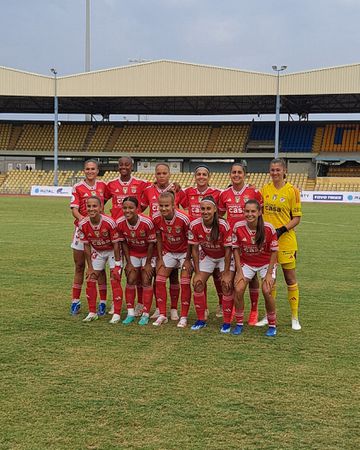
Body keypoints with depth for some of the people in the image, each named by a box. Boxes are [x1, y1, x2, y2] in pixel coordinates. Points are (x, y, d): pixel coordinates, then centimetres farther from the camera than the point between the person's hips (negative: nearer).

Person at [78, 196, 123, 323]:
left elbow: (116, 244, -21)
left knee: (115, 280, -11)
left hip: (112, 251, -4)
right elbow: (86, 246, -8)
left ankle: (116, 314, -3)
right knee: (90, 280, 2)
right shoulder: (83, 224, -19)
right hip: (97, 251, 4)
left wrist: (117, 265, -19)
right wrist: (90, 267, -6)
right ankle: (92, 313, 15)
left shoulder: (109, 222, -30)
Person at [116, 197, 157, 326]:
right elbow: (124, 243, -5)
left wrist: (148, 263, -13)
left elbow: (151, 243, -18)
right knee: (130, 281, 0)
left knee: (146, 282, -5)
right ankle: (130, 314, 8)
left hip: (147, 254, -3)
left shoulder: (147, 222, -30)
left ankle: (145, 315, 1)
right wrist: (128, 263, -6)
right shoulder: (120, 223, -20)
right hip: (132, 254, 3)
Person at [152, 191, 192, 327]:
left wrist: (187, 260, -12)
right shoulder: (156, 218, -17)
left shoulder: (183, 219, -29)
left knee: (185, 283, -7)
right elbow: (159, 238, -1)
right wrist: (160, 258, -1)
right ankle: (162, 315, 6)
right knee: (159, 280, -3)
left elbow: (190, 240, -16)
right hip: (168, 252, 4)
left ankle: (183, 317, 2)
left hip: (184, 252, -4)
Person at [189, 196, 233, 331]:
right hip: (206, 256, 3)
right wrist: (197, 272, -10)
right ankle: (201, 320, 12)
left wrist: (226, 272, -20)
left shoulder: (223, 225, -30)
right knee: (198, 284, -4)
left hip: (223, 257, -3)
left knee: (227, 286, -12)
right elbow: (195, 249, -11)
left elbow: (228, 250, -21)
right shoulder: (194, 225, -22)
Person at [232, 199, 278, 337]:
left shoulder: (268, 229, -22)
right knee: (238, 290, -15)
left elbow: (274, 251, -12)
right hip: (246, 263, 2)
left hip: (266, 263, -2)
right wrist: (239, 272, -10)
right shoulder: (238, 227, -17)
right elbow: (236, 249, -6)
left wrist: (269, 273, -15)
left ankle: (272, 326, 2)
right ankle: (239, 324, 6)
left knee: (266, 291, -19)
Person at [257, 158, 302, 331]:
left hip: (285, 240, -4)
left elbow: (296, 218, -5)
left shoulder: (292, 191, -6)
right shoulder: (264, 189, 6)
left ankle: (295, 317, 10)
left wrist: (281, 230, -17)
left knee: (290, 278, 1)